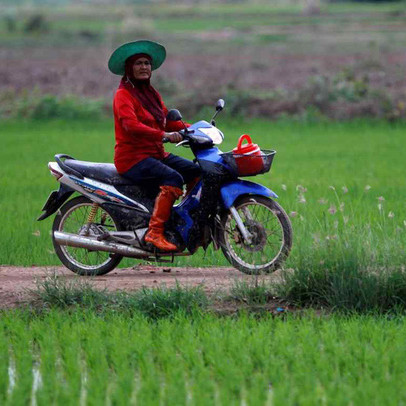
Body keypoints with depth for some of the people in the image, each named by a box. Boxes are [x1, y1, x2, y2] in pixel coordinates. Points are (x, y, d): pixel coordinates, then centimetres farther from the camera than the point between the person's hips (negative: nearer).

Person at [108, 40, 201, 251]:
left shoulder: (151, 94, 20)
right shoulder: (123, 95, -8)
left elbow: (168, 121, 18)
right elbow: (131, 124, -24)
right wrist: (163, 135, -34)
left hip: (156, 154, 8)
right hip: (132, 157, -8)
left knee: (195, 171, -8)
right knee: (173, 178, -30)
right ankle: (155, 232, -34)